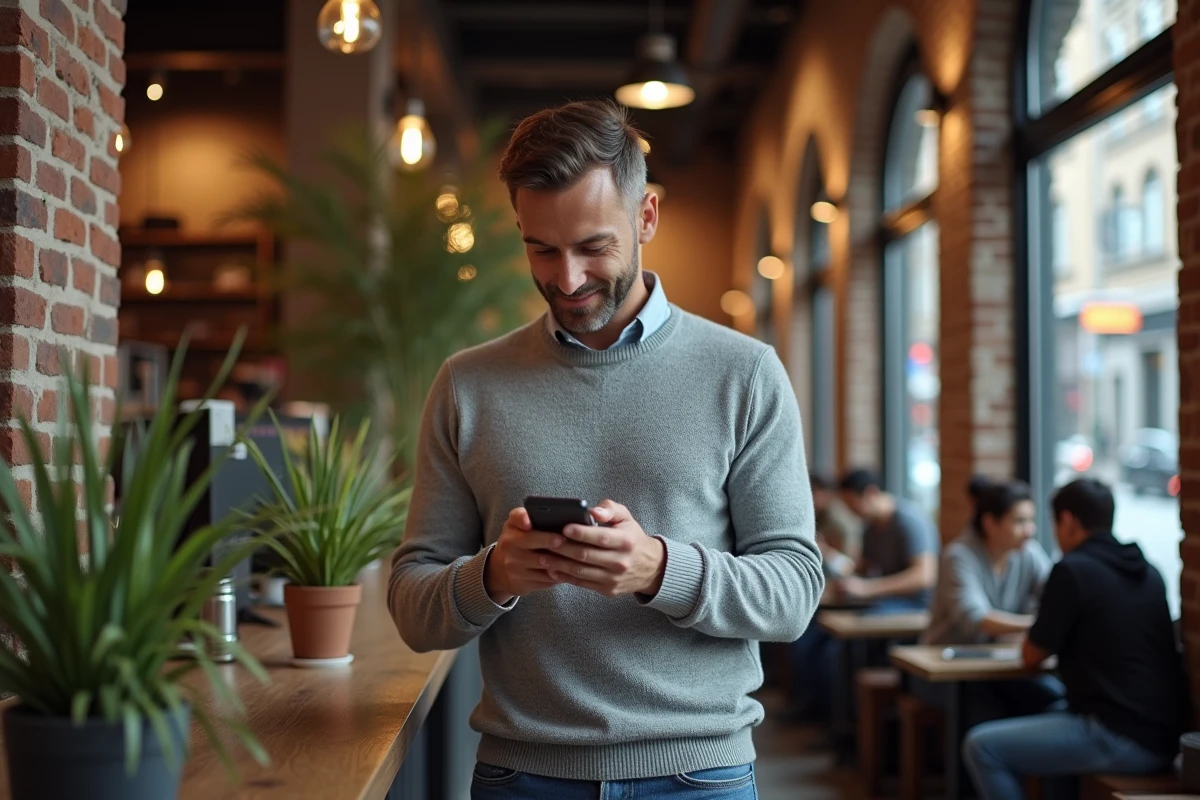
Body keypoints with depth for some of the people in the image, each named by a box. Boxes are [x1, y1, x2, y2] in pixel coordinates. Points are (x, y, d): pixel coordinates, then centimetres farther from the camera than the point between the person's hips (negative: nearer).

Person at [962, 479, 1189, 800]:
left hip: (1119, 740, -9)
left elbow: (1032, 656, -1)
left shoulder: (1073, 570, -10)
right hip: (1165, 740, 9)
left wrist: (1036, 635, 19)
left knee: (981, 747, -4)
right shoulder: (1148, 573, 12)